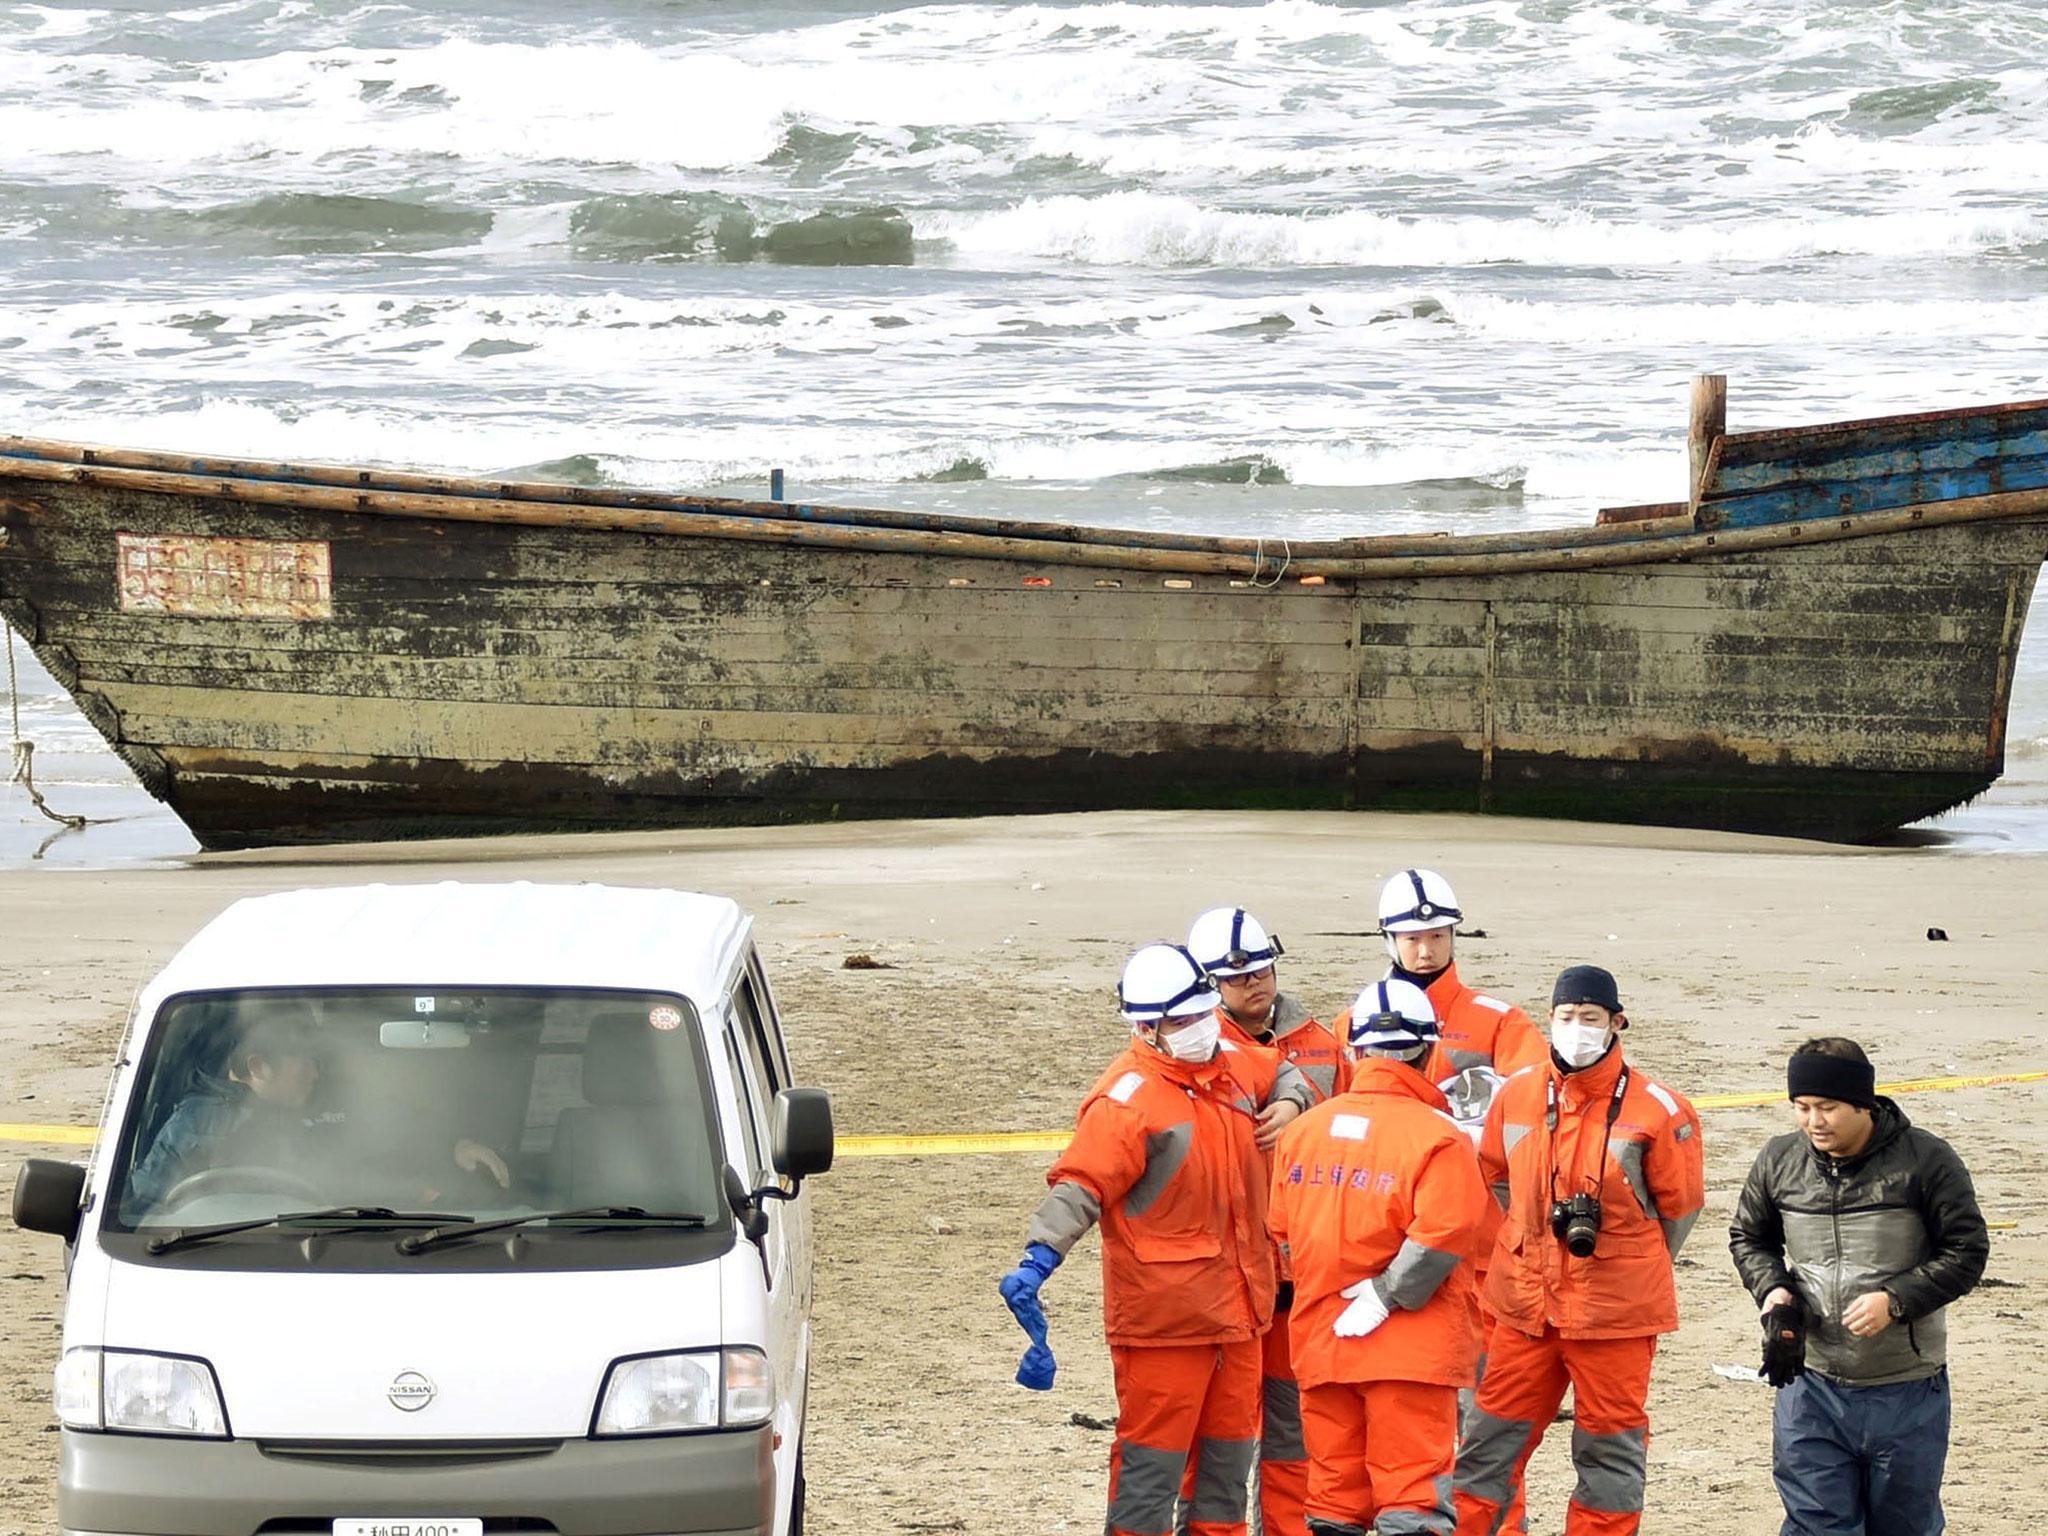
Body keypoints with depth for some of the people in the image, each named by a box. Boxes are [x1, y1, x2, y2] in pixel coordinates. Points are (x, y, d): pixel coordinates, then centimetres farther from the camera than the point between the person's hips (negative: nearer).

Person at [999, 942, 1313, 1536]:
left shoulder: (1234, 1066, 9)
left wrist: (1289, 1102, 9)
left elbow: (1284, 1070, 32)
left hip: (1238, 1309, 8)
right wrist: (1039, 1258, -38)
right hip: (1163, 1317, -8)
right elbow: (1079, 1185, -23)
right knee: (1153, 1459, -4)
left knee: (1228, 1453, 16)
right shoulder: (1129, 1097, -15)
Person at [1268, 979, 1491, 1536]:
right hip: (1410, 1347, -5)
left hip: (1319, 1343, 5)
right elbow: (1441, 1237, -21)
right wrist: (1384, 1297, -12)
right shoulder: (1438, 1138, -12)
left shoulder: (1302, 1130, 6)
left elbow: (1281, 1232, 11)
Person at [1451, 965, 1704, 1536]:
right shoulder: (1517, 1095, 3)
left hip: (1614, 1312, -3)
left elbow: (1680, 1205, 0)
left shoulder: (1655, 1110, -8)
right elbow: (1495, 1178, 17)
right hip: (1525, 1305, 3)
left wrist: (1629, 1270, 5)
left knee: (1609, 1447, 6)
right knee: (1492, 1440, 7)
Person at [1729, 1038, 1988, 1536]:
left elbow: (1967, 1251, -6)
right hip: (1811, 1387, 2)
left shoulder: (1926, 1160, -10)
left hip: (1907, 1395, -2)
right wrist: (1774, 1291, -5)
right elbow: (1749, 1237, 16)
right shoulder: (1779, 1160, 0)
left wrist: (1895, 1300, -19)